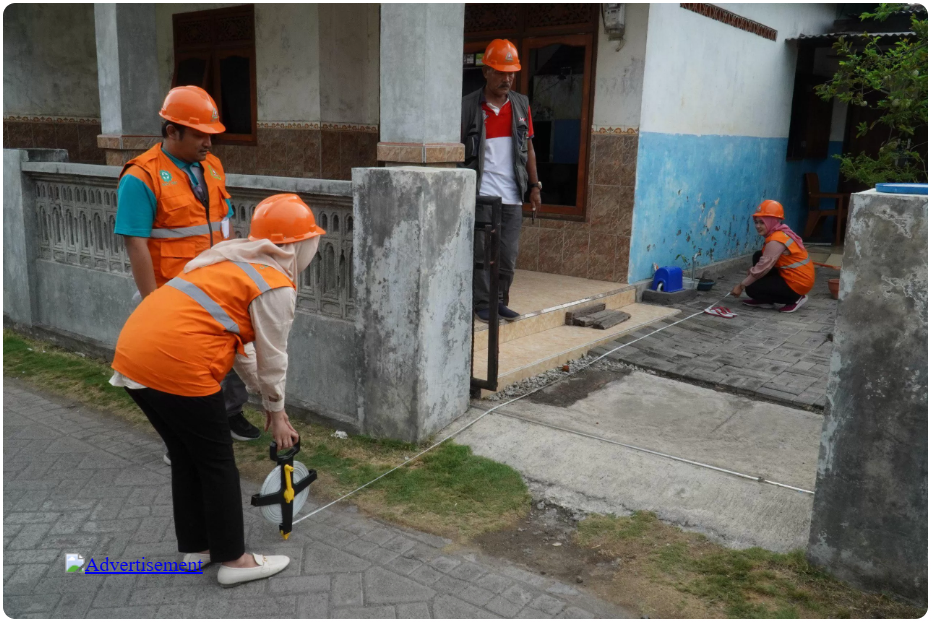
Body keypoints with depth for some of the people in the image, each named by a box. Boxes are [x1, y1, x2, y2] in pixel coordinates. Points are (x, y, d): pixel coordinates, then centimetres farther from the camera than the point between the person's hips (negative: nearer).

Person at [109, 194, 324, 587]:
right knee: (217, 463, 7)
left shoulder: (236, 264, 23)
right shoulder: (276, 286, -5)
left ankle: (195, 547, 35)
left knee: (186, 456, 22)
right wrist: (276, 412, 16)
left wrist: (266, 398, 28)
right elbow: (272, 359, 0)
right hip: (174, 366, -9)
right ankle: (233, 560, 19)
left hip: (133, 353, 9)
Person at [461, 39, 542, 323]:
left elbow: (528, 148, 15)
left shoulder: (521, 105, 11)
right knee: (481, 252, 1)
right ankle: (482, 303, 11)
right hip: (480, 193, -3)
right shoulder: (468, 106, 0)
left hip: (512, 195, 3)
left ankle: (499, 301, 18)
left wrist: (534, 186, 9)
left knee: (508, 255, 5)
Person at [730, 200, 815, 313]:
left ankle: (795, 299, 0)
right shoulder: (781, 233, 7)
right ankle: (765, 300, 14)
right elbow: (766, 263, 14)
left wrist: (741, 285, -17)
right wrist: (753, 270, -2)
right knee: (758, 256, 9)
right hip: (792, 275, 10)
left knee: (752, 289, -7)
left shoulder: (776, 240, -22)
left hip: (797, 283, -10)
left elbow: (764, 267, -22)